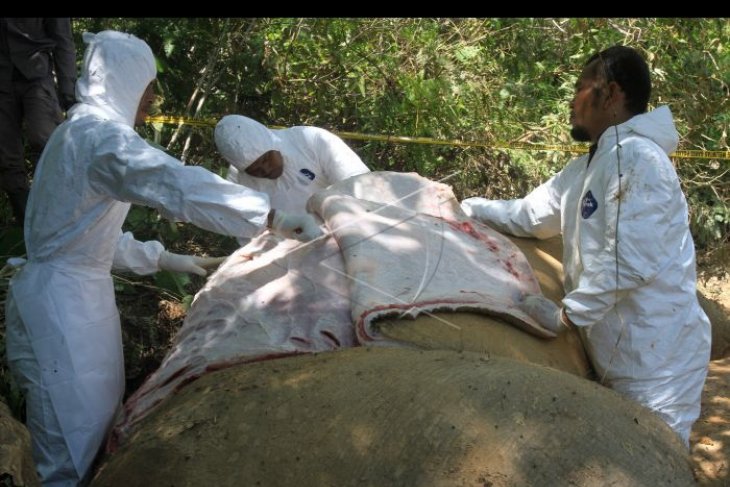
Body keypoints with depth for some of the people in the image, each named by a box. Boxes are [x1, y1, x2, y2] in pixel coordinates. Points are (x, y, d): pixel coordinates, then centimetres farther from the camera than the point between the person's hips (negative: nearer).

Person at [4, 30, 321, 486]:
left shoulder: (83, 130, 15)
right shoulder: (101, 134, -18)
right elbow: (179, 185, -32)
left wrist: (166, 259, 23)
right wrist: (273, 216, -33)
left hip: (78, 290, 10)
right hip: (62, 299, -10)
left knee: (97, 415, 16)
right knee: (75, 431, -2)